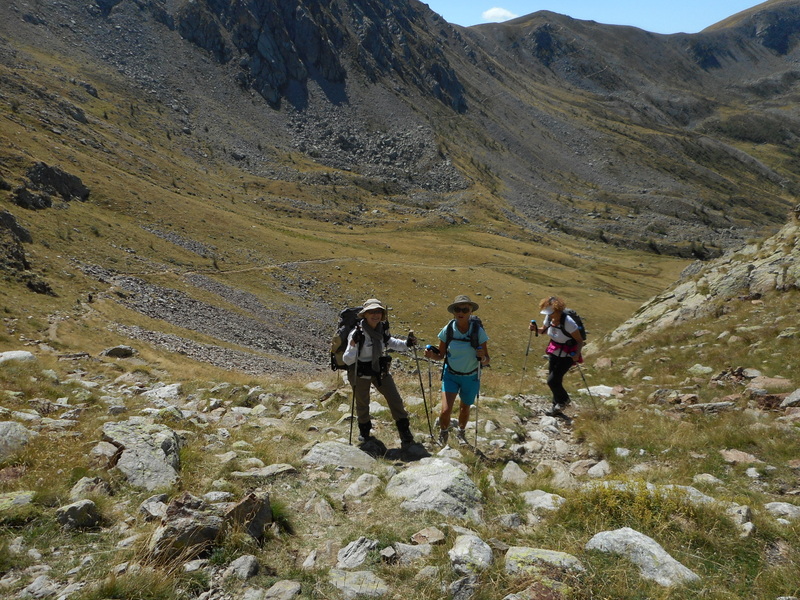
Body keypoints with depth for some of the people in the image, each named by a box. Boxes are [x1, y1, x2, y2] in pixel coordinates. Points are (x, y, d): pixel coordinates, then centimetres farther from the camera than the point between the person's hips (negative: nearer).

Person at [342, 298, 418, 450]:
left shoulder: (383, 328, -8)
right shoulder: (357, 333, -25)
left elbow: (388, 342, 15)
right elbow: (347, 360, -24)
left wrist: (406, 344, -1)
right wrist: (354, 345, -42)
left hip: (380, 369, 4)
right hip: (360, 372, -4)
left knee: (395, 400, 1)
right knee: (362, 404, 14)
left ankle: (405, 435, 16)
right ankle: (364, 432, 43)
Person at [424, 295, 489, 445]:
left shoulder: (478, 331, -18)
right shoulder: (447, 330, -15)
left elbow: (486, 361, -13)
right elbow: (441, 355, -4)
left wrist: (483, 358, -36)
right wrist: (431, 355, -24)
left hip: (471, 377, 0)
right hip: (451, 375, 0)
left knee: (465, 409, 19)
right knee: (446, 410, -12)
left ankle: (461, 432, 52)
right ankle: (443, 433, 22)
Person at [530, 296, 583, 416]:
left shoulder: (568, 322, -29)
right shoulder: (549, 318, -9)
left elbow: (580, 341, -20)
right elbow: (544, 330, 12)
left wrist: (577, 354, -36)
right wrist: (535, 329, -8)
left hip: (567, 355, -7)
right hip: (554, 352, 7)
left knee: (552, 380, -9)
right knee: (554, 380, 13)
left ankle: (564, 400, 19)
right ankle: (557, 407, 30)